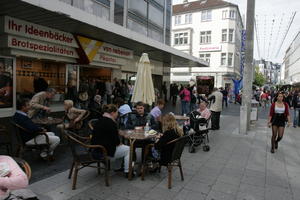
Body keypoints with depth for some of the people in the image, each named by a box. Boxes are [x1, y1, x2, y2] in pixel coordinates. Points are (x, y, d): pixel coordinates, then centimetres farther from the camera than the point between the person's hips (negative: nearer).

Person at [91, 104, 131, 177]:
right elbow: (115, 139, -17)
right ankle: (127, 171, 9)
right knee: (128, 149, 4)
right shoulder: (111, 123, -19)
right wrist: (119, 143, 2)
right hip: (105, 151, -10)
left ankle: (118, 168, 34)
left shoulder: (99, 121, 10)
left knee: (121, 147, 28)